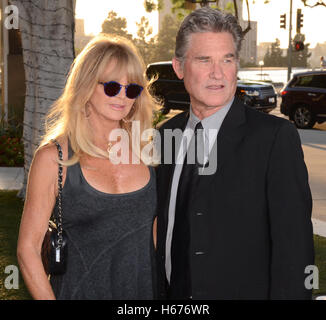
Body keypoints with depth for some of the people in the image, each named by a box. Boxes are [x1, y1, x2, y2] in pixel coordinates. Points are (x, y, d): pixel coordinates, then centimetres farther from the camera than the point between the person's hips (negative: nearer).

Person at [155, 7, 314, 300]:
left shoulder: (275, 137, -14)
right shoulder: (166, 135, 3)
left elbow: (293, 242, -15)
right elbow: (162, 231, 9)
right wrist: (156, 292, 4)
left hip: (243, 290, -4)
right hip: (171, 293, 5)